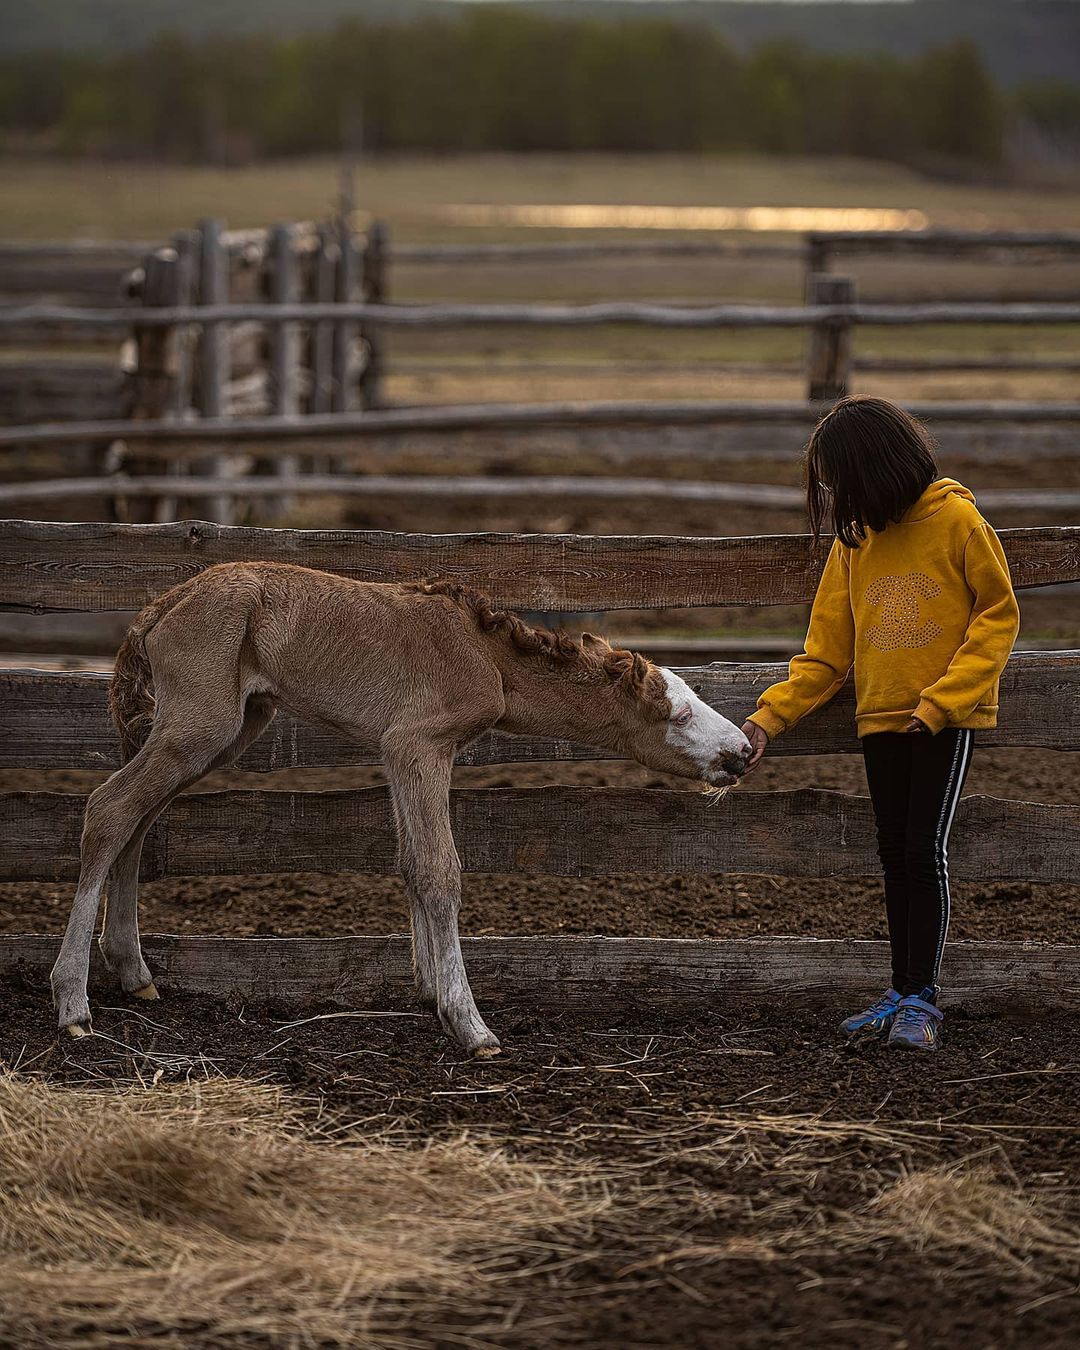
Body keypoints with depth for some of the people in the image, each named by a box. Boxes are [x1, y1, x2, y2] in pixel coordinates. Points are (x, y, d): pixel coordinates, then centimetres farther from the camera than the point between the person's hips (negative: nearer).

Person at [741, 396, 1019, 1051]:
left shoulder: (958, 521, -9)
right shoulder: (853, 542, 6)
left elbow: (998, 616, -6)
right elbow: (827, 650, 8)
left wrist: (942, 701, -14)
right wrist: (768, 718, -3)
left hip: (949, 719, -5)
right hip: (883, 719, 5)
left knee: (925, 849, -10)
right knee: (896, 854, 9)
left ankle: (923, 998, -2)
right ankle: (905, 992, 18)